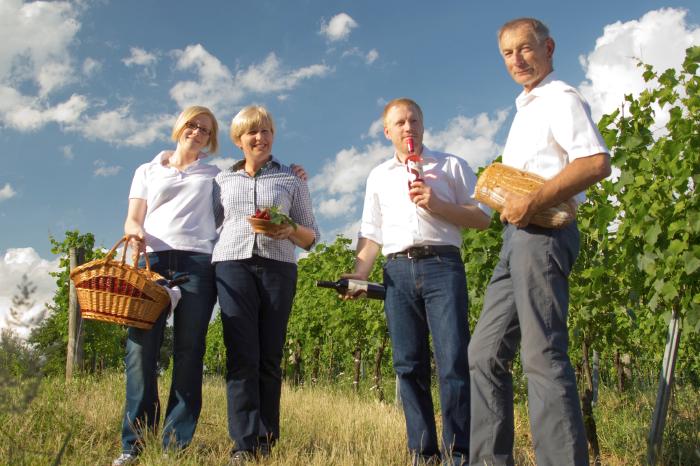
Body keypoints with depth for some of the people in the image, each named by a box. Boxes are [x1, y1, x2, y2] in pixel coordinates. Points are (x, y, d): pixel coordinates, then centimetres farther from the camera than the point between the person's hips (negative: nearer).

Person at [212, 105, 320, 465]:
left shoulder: (292, 179, 16)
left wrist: (290, 230, -7)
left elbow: (311, 236, 14)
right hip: (233, 264, 0)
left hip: (278, 267, 0)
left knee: (269, 357, -3)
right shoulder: (223, 180, 19)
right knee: (242, 355, -10)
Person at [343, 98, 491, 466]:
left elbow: (482, 217, 7)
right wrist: (359, 273, 4)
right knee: (409, 365, 1)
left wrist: (437, 205, -6)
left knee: (454, 362, -11)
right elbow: (371, 233, 19)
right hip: (397, 271, 3)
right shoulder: (378, 176, 22)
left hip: (442, 264, -3)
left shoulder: (451, 166, 13)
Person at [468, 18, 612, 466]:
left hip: (543, 231, -10)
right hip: (518, 236, 10)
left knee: (543, 355, -15)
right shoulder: (527, 108, 27)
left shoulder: (562, 98, -2)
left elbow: (597, 162, -17)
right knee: (486, 353, 6)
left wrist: (533, 201, -21)